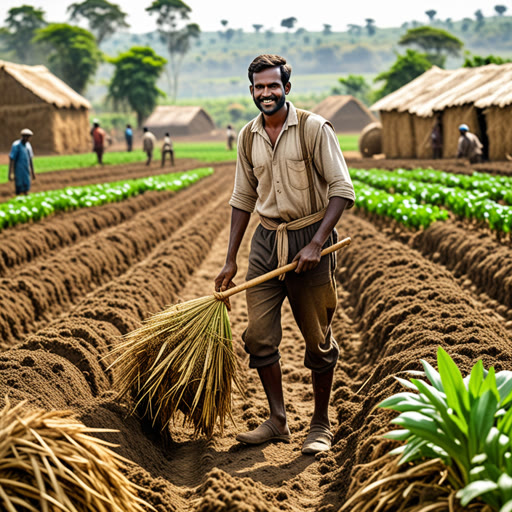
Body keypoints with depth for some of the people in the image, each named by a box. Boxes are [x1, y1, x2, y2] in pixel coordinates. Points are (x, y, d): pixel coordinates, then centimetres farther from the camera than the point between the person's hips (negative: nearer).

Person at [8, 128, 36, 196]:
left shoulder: (28, 145, 7)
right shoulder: (16, 145, -16)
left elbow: (30, 158, 16)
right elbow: (11, 159, -17)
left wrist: (32, 172, 18)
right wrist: (10, 174, -22)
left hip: (26, 172, 7)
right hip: (18, 172, -7)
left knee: (26, 190, 9)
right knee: (19, 190, -3)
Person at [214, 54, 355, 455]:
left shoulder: (314, 128, -10)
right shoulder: (248, 136, 7)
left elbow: (342, 190, -12)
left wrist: (316, 244, -21)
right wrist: (230, 260, 13)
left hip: (309, 239, -5)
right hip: (266, 241, 5)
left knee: (318, 340, 4)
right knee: (259, 335, 3)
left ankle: (321, 426, 19)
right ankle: (278, 422, 18)